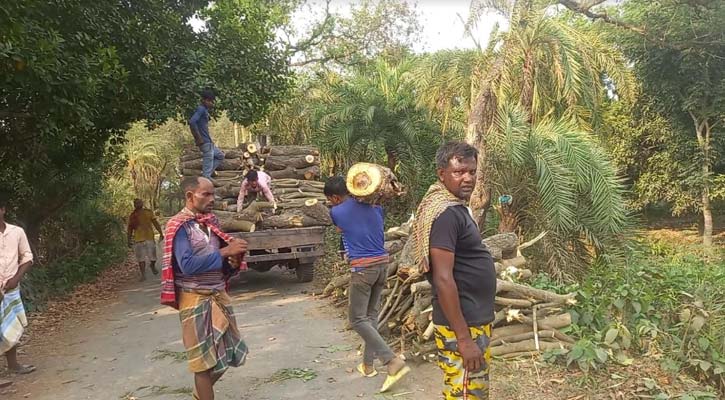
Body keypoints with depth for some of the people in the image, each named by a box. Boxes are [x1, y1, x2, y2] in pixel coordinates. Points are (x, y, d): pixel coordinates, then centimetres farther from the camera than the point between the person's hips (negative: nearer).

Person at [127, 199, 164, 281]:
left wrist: (161, 233, -4)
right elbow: (130, 228, 11)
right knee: (141, 259, 1)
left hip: (149, 238, 0)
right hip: (138, 240, 1)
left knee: (153, 257, 0)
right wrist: (129, 240, 8)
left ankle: (152, 266, 32)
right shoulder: (132, 216, 5)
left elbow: (155, 223, 4)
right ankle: (143, 275, 9)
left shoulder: (148, 212, 4)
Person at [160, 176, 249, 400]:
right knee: (205, 360, 2)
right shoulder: (179, 226, -12)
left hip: (219, 295, 7)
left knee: (227, 354, 16)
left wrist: (233, 261, -9)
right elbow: (187, 265, -23)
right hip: (195, 300, -7)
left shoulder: (211, 222, 9)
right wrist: (224, 252, -22)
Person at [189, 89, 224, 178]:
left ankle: (206, 174, 17)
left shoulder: (205, 110, 16)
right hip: (205, 142, -10)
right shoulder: (201, 109, -13)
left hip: (209, 142, 10)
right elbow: (192, 122, -27)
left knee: (220, 156, 24)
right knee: (208, 167, -7)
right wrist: (199, 138, -22)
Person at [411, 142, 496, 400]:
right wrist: (464, 338, -24)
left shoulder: (456, 207, 11)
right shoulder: (445, 213, -20)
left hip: (473, 320, 10)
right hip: (462, 326, -10)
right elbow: (443, 280, -25)